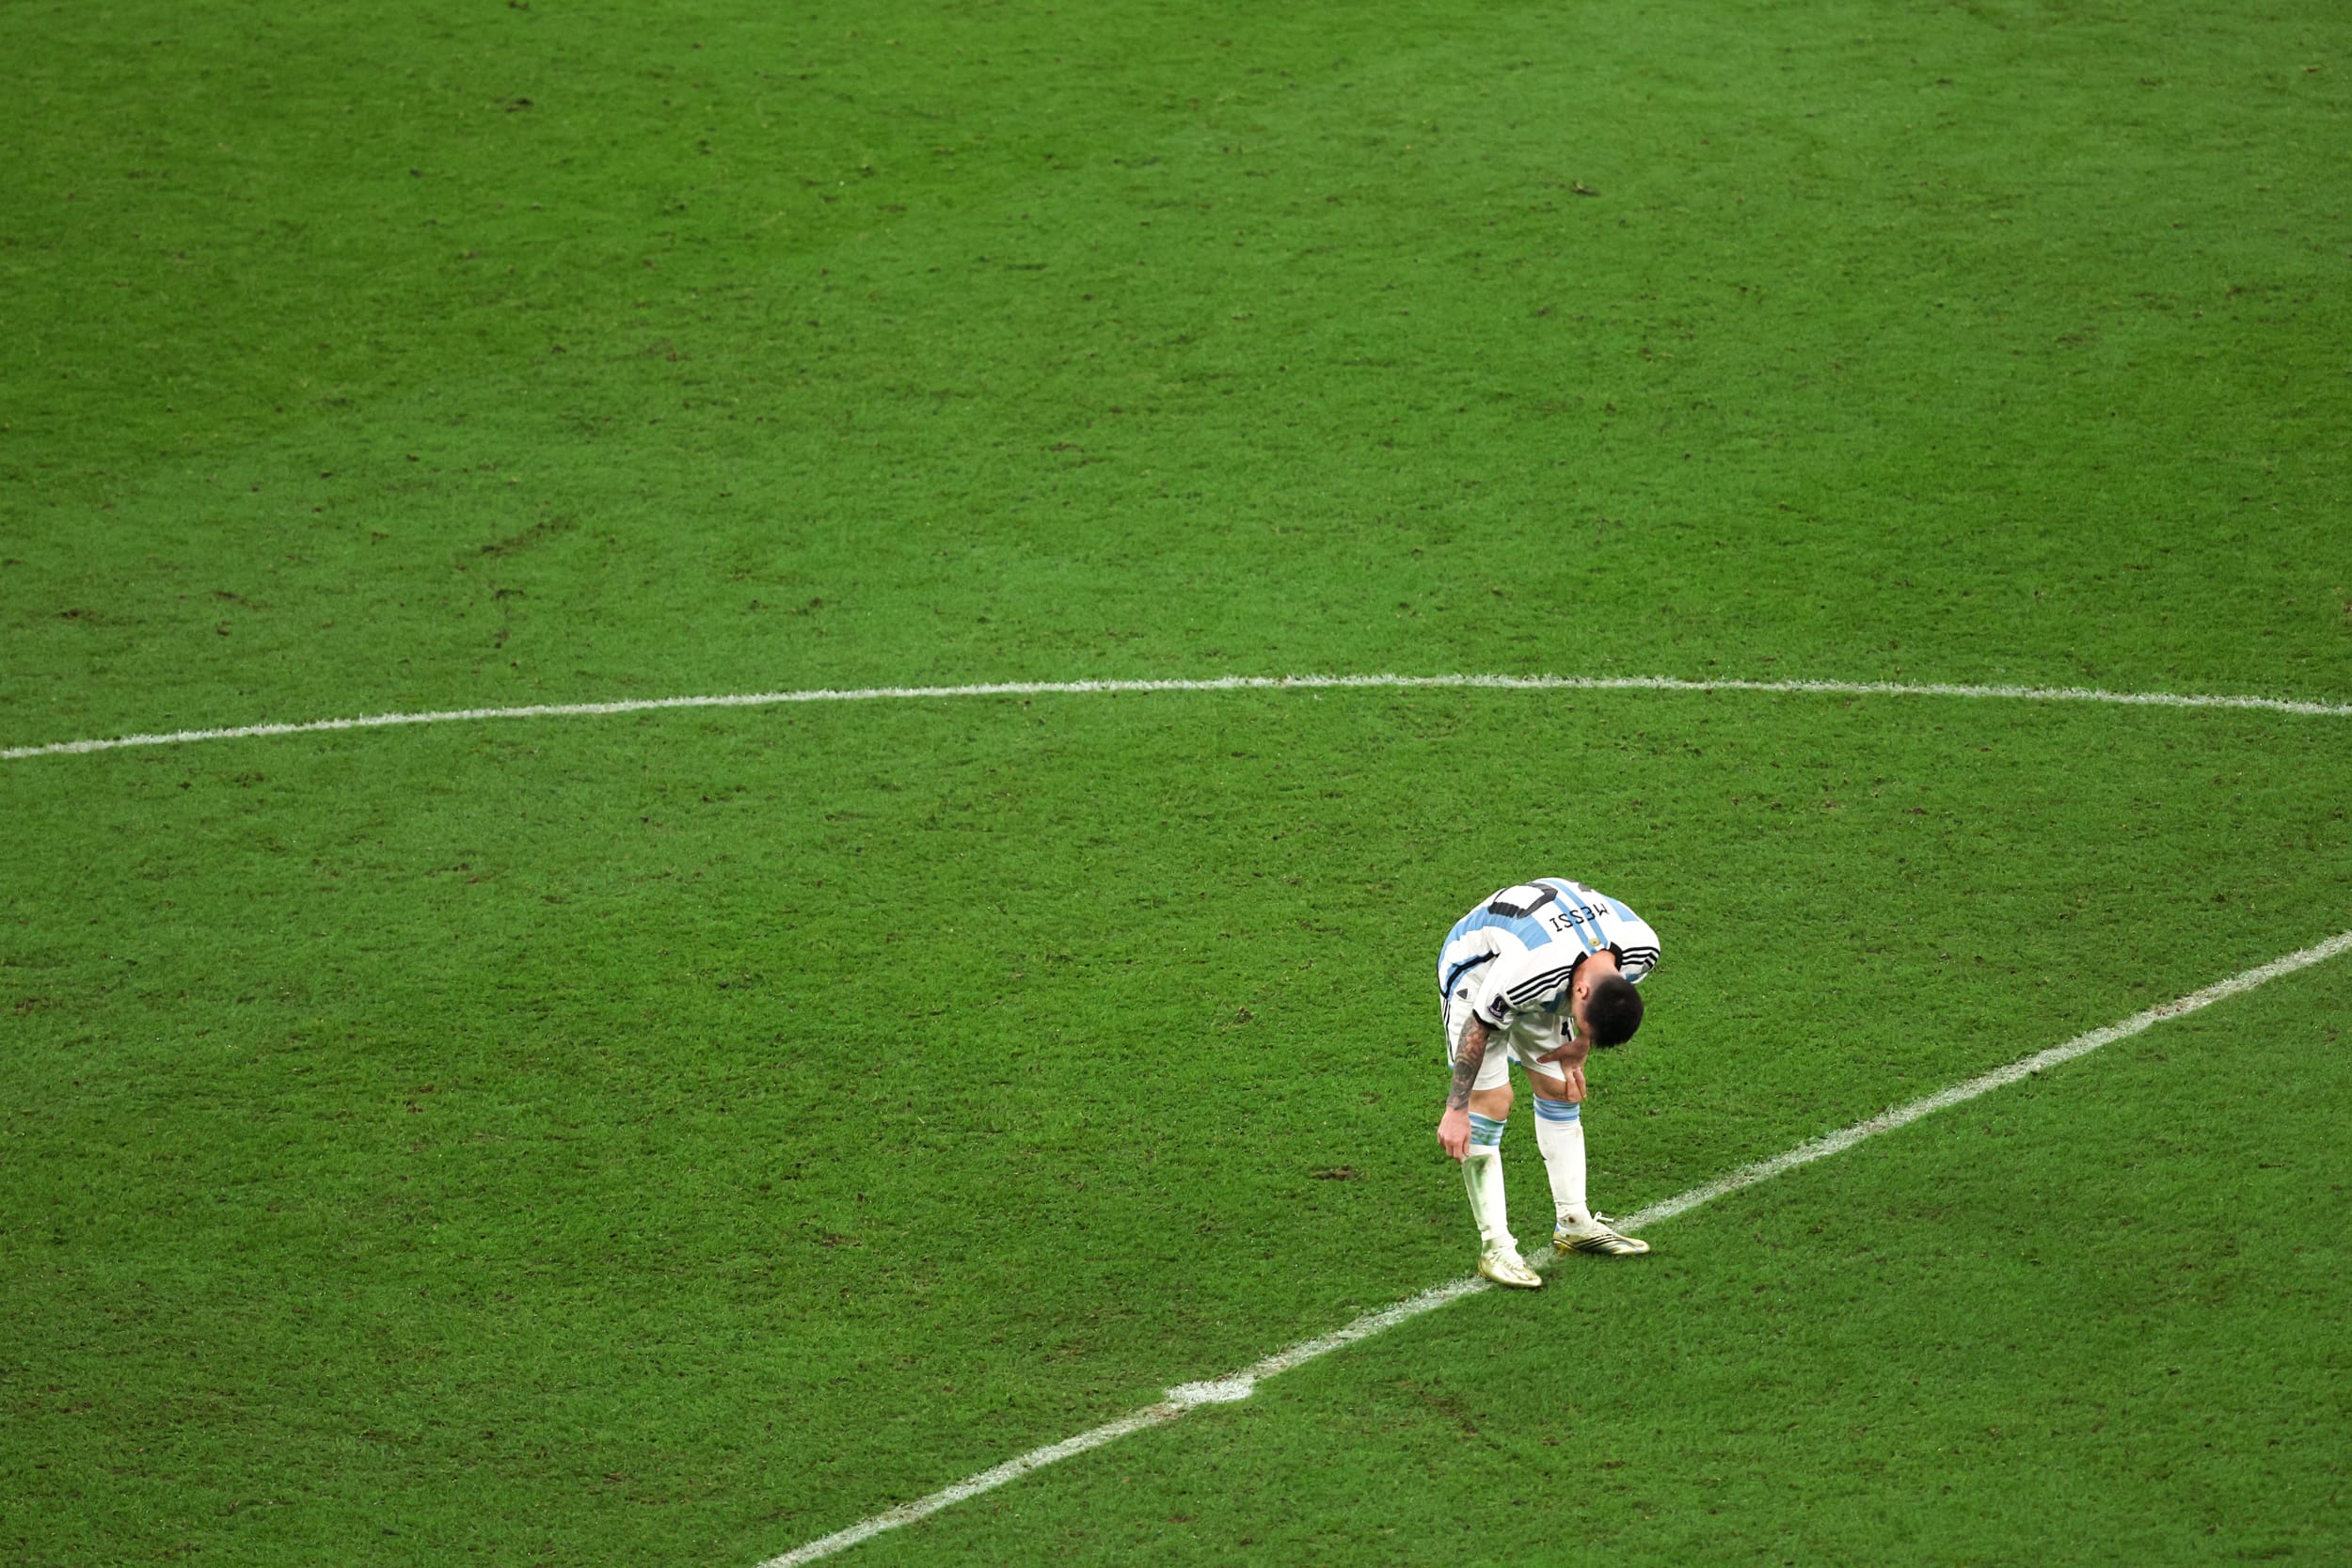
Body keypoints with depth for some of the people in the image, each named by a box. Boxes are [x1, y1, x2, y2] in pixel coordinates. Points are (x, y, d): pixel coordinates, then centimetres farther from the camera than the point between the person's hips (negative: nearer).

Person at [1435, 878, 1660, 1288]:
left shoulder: (1642, 947, -26)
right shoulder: (1530, 966, -44)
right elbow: (1477, 1031, -28)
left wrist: (1578, 1047, 0)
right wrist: (1456, 1110, -22)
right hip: (1477, 968, -6)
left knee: (1562, 1092, 6)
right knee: (1491, 1102, -12)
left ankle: (1574, 1224, 19)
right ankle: (1495, 1246, -8)